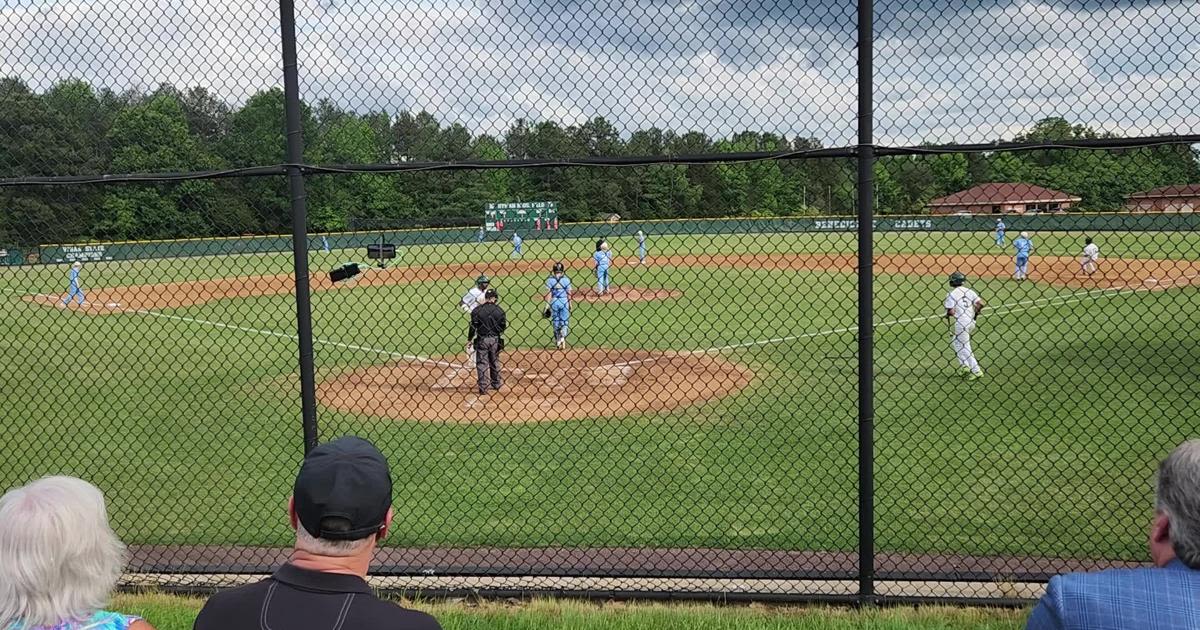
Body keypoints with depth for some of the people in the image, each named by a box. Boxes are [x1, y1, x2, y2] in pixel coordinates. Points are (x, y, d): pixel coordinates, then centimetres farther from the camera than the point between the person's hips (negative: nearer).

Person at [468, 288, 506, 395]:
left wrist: (469, 339, 5)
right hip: (495, 340, 2)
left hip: (482, 340, -2)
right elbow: (503, 327, -1)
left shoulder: (477, 310, -8)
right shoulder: (499, 310, -4)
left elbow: (473, 326, -8)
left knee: (482, 363, 3)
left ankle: (483, 387, -1)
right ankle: (496, 384, 28)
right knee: (495, 362, 18)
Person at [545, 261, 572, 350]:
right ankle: (562, 338, -15)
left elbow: (549, 293, -7)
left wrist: (547, 304, -3)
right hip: (564, 301, 0)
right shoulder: (566, 279, -3)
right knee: (564, 321, 7)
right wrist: (570, 303, 10)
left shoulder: (550, 280, -4)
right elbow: (569, 293, 0)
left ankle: (558, 341, 17)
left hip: (554, 302, 0)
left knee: (555, 321, 12)